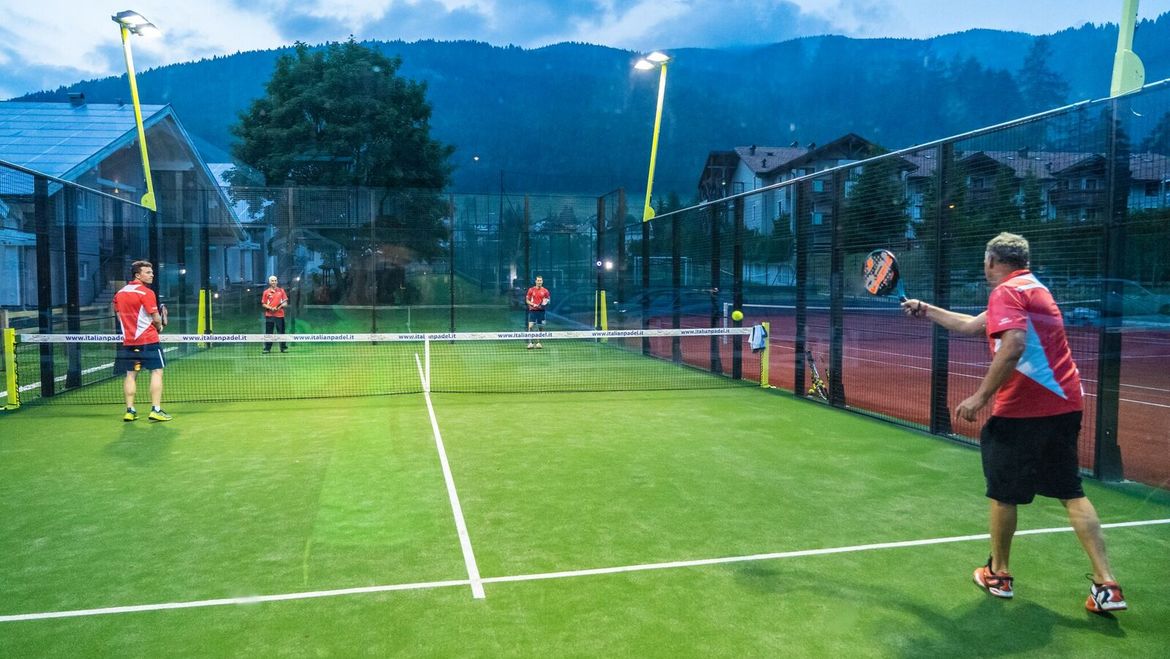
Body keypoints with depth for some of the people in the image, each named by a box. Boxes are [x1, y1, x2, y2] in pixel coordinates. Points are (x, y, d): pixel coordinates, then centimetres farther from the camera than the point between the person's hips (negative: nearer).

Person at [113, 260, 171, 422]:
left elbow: (120, 317, 14)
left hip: (128, 341, 7)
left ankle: (129, 410, 10)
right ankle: (155, 410, -7)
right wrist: (159, 328, 9)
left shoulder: (119, 294, 10)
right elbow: (156, 319, -10)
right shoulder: (147, 293, -11)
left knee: (130, 375, 9)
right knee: (157, 372, -2)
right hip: (148, 340, -7)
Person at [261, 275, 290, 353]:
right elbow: (263, 304, 6)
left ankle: (283, 348, 8)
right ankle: (267, 348, 7)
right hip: (269, 315, 0)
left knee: (281, 332, 2)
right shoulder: (266, 292, 6)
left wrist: (281, 306, -14)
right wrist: (270, 308, -11)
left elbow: (285, 303, 6)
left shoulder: (281, 290, 7)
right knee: (268, 333, 1)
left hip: (279, 315, 0)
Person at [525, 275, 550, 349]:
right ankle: (530, 343, -9)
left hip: (541, 311, 2)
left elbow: (548, 300, 11)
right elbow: (527, 300, 4)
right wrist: (533, 304, -13)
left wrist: (546, 303, -11)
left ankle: (538, 342, 16)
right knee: (530, 326, -12)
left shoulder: (545, 291, 5)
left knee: (540, 327, 5)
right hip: (532, 310, -2)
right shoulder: (531, 290, 2)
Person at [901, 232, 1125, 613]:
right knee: (1071, 492, 12)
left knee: (1003, 492, 8)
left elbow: (1013, 346, -27)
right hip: (1064, 403, 9)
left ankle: (998, 574, 22)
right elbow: (972, 326, 28)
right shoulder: (1033, 288, 20)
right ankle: (1106, 584, 6)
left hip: (1022, 410, -8)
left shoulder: (1006, 292, -10)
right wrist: (925, 310, 33)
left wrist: (981, 397, -23)